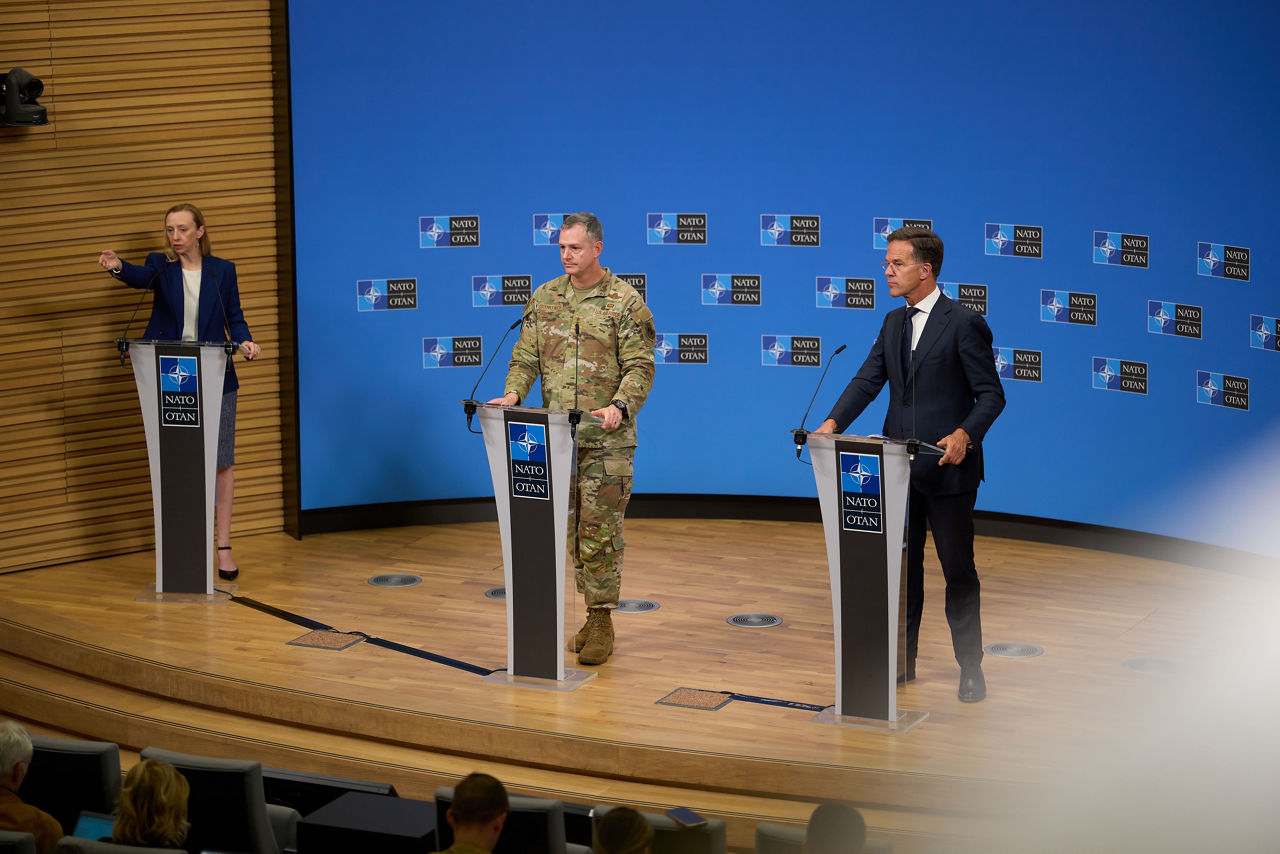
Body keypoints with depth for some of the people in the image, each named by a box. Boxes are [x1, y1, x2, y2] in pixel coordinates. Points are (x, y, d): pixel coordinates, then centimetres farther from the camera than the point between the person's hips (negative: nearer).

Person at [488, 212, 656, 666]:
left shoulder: (625, 302, -4)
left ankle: (600, 621, 4)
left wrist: (620, 406, -23)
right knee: (565, 527, 8)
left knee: (600, 531, -2)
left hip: (605, 440, -4)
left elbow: (639, 366, -7)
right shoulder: (544, 298, 10)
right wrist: (513, 394, -7)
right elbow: (526, 357, 12)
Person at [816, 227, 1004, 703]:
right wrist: (833, 423, -9)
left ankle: (970, 667, 12)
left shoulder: (964, 324, -9)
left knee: (958, 570, 2)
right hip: (899, 466, 6)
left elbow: (991, 394, -11)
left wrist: (964, 435, -27)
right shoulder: (894, 323, 12)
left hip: (947, 468, -6)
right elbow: (868, 380, 6)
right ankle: (902, 660, 20)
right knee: (902, 566, 11)